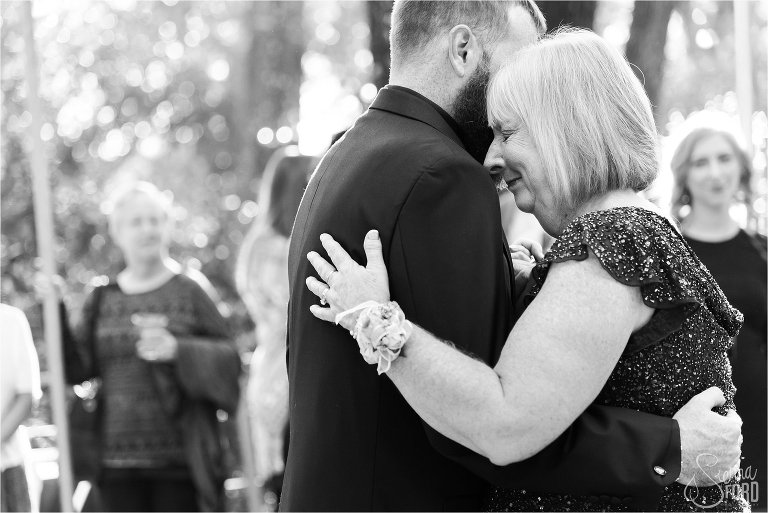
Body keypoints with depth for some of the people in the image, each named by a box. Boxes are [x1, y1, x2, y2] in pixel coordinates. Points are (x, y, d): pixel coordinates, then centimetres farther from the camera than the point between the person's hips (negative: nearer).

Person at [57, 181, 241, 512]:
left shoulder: (189, 292, 2)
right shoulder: (101, 300, 11)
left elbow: (229, 359, -4)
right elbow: (76, 368, 5)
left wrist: (177, 349, -20)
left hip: (179, 459, -3)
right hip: (117, 462, 3)